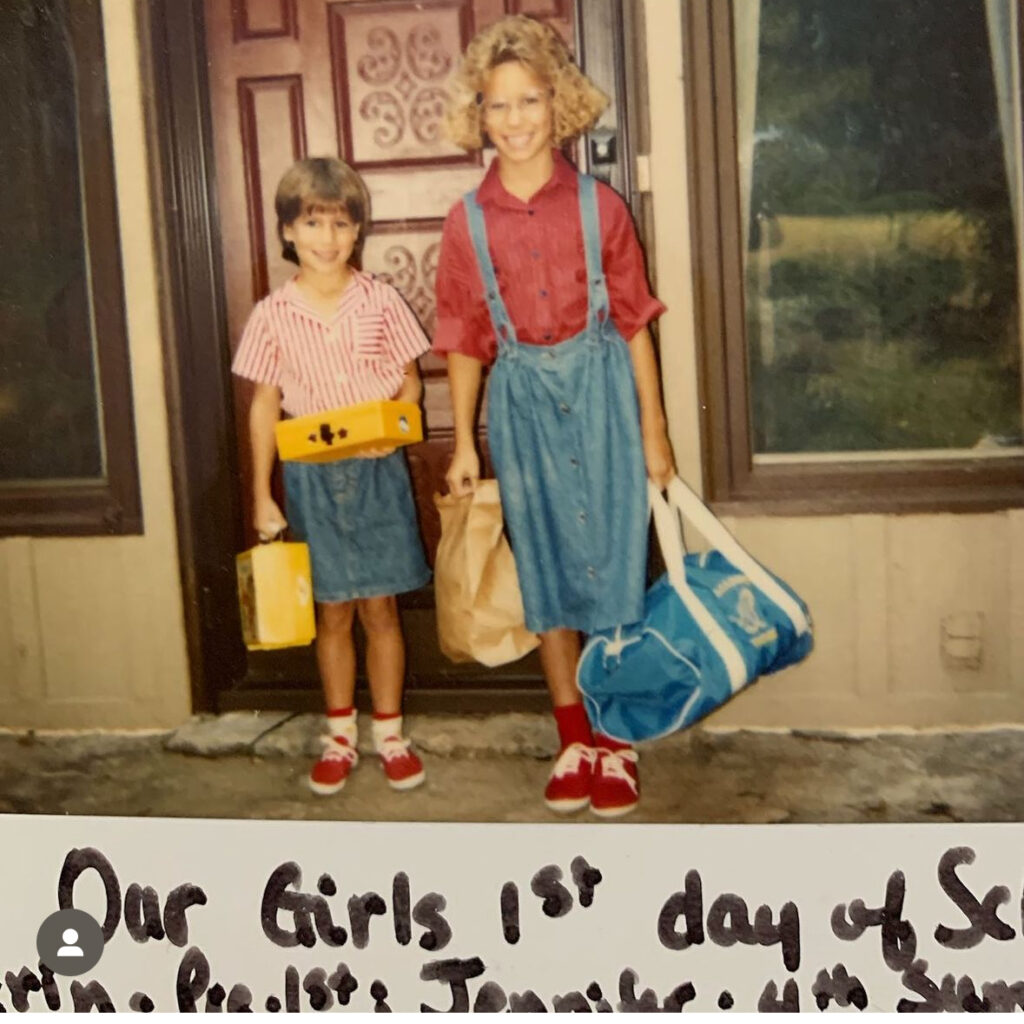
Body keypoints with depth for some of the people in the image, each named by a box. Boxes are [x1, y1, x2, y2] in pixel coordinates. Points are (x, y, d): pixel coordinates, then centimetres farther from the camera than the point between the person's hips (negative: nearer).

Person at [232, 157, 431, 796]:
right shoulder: (274, 314, -2)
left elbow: (410, 379, 6)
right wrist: (262, 496, 1)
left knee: (380, 608, 6)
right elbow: (265, 405, 3)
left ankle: (390, 734, 20)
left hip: (377, 472, 0)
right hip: (311, 476, 1)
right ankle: (340, 736, 25)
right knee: (333, 612, 10)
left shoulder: (380, 302, -2)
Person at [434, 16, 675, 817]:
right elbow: (464, 343, 5)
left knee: (610, 560, 1)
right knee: (546, 570, 7)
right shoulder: (468, 222, 0)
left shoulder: (599, 206, -3)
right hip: (521, 400, 2)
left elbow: (634, 323, 0)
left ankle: (616, 744, 14)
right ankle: (573, 742, 20)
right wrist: (464, 445, 4)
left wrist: (654, 430, -1)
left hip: (601, 391, -1)